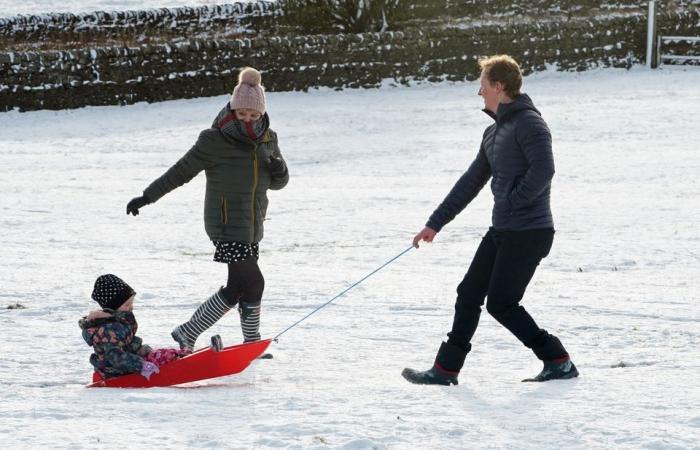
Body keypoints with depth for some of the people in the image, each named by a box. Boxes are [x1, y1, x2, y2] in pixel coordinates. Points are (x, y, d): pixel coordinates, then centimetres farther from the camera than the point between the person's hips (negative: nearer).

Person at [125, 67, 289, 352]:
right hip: (227, 225, -7)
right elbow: (181, 171, -4)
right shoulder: (215, 141, -12)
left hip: (252, 228, 7)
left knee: (238, 287, 8)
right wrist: (147, 197, -3)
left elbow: (278, 183, 17)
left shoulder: (267, 140, 7)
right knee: (252, 284, -11)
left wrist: (278, 171, -7)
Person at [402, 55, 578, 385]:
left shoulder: (528, 123, -12)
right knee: (469, 294, 7)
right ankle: (446, 368, 12)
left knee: (500, 303, -9)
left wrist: (511, 203, -18)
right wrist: (435, 224, 21)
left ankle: (559, 362, -2)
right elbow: (471, 181, 22)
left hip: (528, 232, -9)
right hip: (502, 231, 9)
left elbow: (543, 170, -25)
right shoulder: (494, 132, 17)